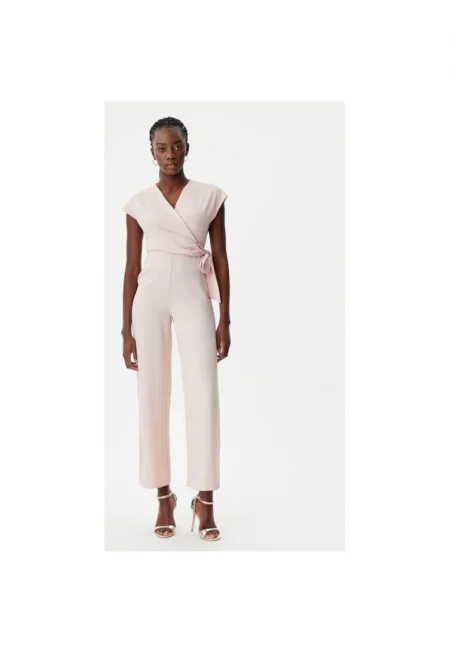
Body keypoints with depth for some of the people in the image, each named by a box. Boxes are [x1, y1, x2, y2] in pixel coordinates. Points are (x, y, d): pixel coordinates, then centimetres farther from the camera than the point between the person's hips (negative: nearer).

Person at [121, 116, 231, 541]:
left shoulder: (210, 196, 6)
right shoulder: (138, 203, 8)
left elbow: (220, 259, 5)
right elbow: (132, 266, 8)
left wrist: (225, 319, -1)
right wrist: (126, 328, 4)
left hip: (193, 294, -1)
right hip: (151, 295, 2)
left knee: (204, 394, -10)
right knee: (152, 394, 1)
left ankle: (204, 499, 1)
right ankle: (164, 496, 12)